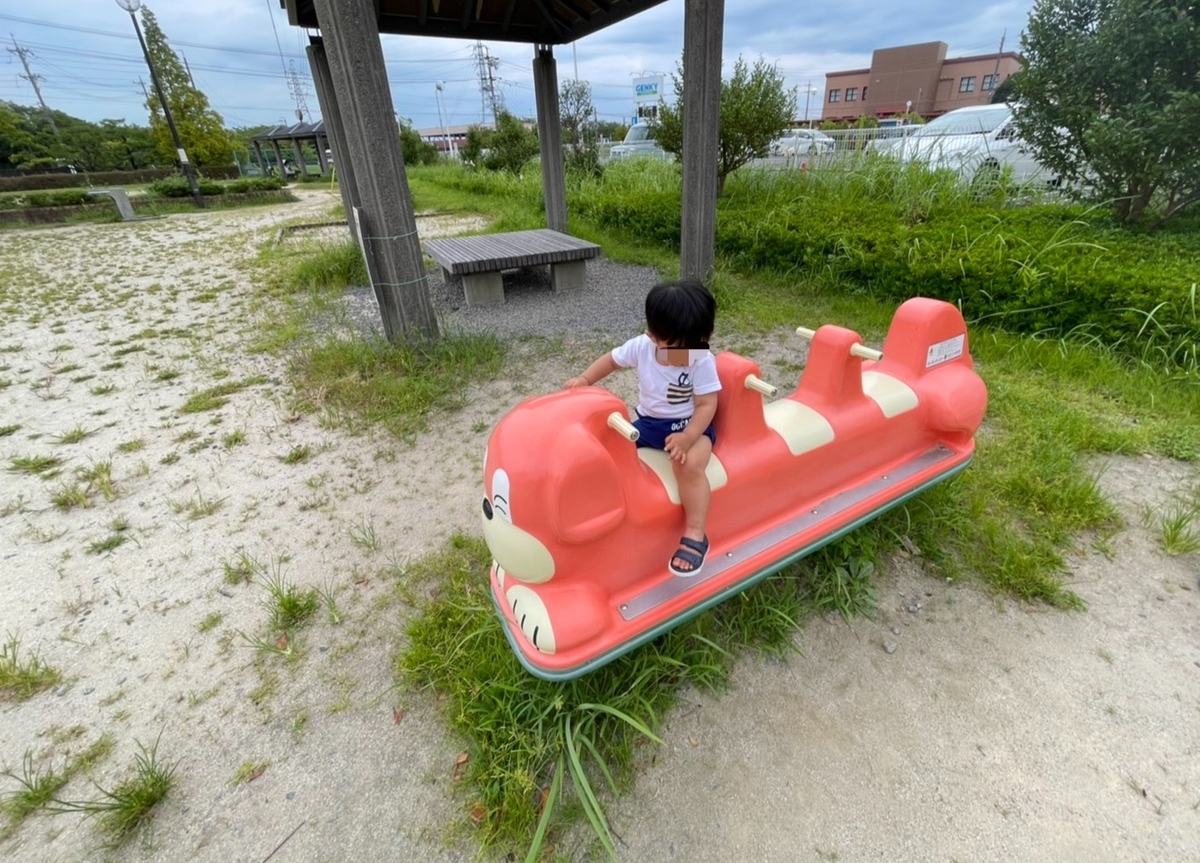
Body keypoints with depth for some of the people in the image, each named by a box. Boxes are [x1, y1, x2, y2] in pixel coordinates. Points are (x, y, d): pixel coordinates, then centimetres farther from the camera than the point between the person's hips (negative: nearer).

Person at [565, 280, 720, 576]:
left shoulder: (703, 362, -19)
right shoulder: (641, 346, -11)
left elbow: (706, 405, -18)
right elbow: (612, 359, 7)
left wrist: (688, 437, -31)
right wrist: (584, 379, -3)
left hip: (690, 426, -4)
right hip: (647, 422, 5)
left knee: (690, 465, -32)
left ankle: (694, 535, -23)